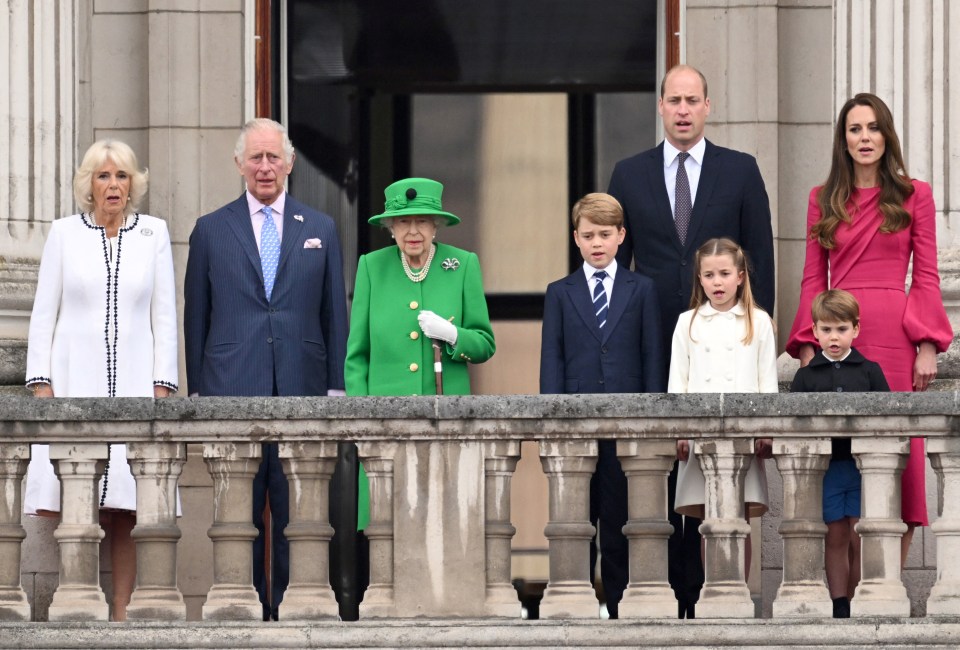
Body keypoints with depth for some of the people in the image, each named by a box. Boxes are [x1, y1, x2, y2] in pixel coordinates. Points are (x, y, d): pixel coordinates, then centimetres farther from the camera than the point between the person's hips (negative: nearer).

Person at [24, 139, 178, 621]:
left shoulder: (154, 234, 9)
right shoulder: (64, 234, 7)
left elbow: (164, 316, 9)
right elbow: (44, 314, 7)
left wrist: (162, 384, 1)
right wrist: (40, 382, -1)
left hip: (133, 383, 1)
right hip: (73, 383, -1)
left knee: (126, 513, -5)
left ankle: (122, 613, -2)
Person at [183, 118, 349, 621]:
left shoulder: (320, 230, 11)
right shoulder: (211, 230, 9)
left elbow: (335, 315, 11)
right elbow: (196, 316, 9)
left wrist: (336, 388, 5)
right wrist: (196, 390, 4)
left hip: (301, 390, 1)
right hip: (231, 391, -1)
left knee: (297, 510, 1)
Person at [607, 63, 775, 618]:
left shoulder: (741, 171, 5)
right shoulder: (630, 175, 8)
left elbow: (760, 256, 4)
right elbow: (615, 259, 9)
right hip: (652, 342, 1)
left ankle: (705, 589, 2)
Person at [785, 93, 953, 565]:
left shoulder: (914, 196, 7)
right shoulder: (823, 201, 12)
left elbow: (926, 277, 5)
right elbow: (813, 279, 11)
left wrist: (928, 345, -4)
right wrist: (808, 346, 1)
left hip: (895, 338, -1)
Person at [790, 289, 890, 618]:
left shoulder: (870, 371, 5)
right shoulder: (806, 376, 7)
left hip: (864, 465, -1)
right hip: (826, 466, 1)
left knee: (860, 540, -1)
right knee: (836, 538, 4)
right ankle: (839, 606, 8)